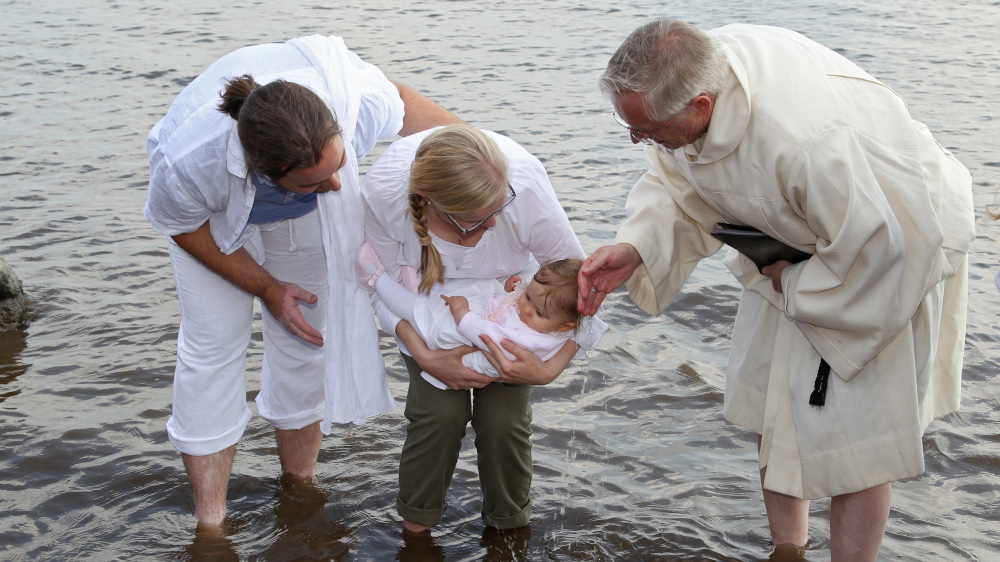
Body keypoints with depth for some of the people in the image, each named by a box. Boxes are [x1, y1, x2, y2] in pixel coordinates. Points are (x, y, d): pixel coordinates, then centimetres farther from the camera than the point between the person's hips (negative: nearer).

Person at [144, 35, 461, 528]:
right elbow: (179, 224, -19)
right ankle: (209, 523, 6)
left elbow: (402, 101, -15)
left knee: (306, 340, 4)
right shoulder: (188, 161, -45)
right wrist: (266, 288, -14)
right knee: (213, 345, -7)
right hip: (215, 217, -2)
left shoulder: (357, 101, -42)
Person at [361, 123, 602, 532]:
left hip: (507, 296, 0)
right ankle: (415, 522, 14)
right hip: (427, 299, 0)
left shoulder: (525, 184, -38)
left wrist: (550, 369, -32)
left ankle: (508, 521, 20)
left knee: (503, 417, -12)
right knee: (442, 410, -17)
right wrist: (424, 356, -28)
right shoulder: (382, 191, -36)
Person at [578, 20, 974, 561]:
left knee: (854, 434, -3)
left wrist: (792, 286, -18)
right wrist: (634, 247, -23)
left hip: (899, 244, -7)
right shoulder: (690, 69, -21)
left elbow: (882, 246, -33)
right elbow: (678, 184, -6)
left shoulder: (807, 140, -45)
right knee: (770, 397, 15)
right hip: (795, 243, 8)